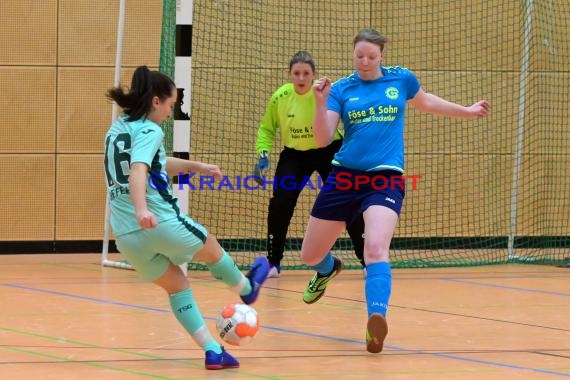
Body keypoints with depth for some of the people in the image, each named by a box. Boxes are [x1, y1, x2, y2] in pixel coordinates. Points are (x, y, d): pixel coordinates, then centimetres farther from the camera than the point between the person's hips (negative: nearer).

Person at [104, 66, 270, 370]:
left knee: (176, 286, 19)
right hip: (163, 222, -7)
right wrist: (142, 209, -45)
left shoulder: (118, 129, 15)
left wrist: (195, 166, 37)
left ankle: (212, 350, 13)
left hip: (126, 236, 7)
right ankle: (247, 288, 49)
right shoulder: (148, 131, -12)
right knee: (211, 249, 24)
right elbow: (138, 171, -30)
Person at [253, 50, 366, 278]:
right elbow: (267, 128, 3)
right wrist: (263, 155, -8)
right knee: (280, 204, -12)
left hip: (329, 152, -2)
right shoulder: (280, 97, -14)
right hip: (294, 155, 2)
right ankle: (273, 263, 3)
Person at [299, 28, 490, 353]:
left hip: (386, 178, -2)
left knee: (376, 248, -28)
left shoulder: (401, 79, 4)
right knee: (310, 255, 13)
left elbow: (425, 102, 27)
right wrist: (321, 103, -24)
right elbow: (323, 140, -10)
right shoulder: (341, 89, 0)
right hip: (344, 177, 2)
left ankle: (377, 320, -40)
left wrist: (467, 111, 35)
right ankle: (328, 270, 51)